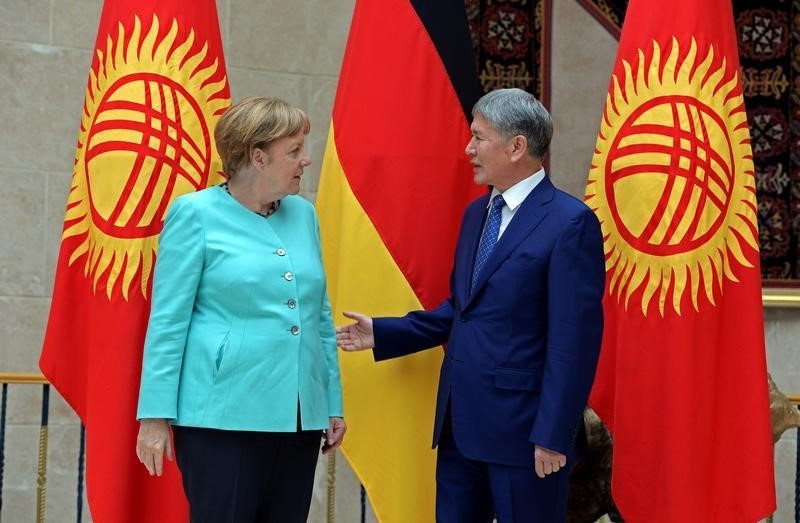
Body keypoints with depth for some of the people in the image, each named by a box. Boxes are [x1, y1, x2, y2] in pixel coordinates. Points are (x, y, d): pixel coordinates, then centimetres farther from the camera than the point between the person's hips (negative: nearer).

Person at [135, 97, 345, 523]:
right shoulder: (196, 214, -4)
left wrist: (333, 403, 14)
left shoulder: (303, 215, 12)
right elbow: (168, 322, -5)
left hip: (299, 418, 6)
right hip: (223, 416, -5)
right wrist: (155, 416, -9)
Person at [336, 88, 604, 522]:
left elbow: (574, 340, -16)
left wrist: (553, 436, -18)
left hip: (521, 427, -8)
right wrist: (382, 334, 13)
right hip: (460, 422, 8)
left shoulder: (570, 222, -13)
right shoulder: (476, 213, 14)